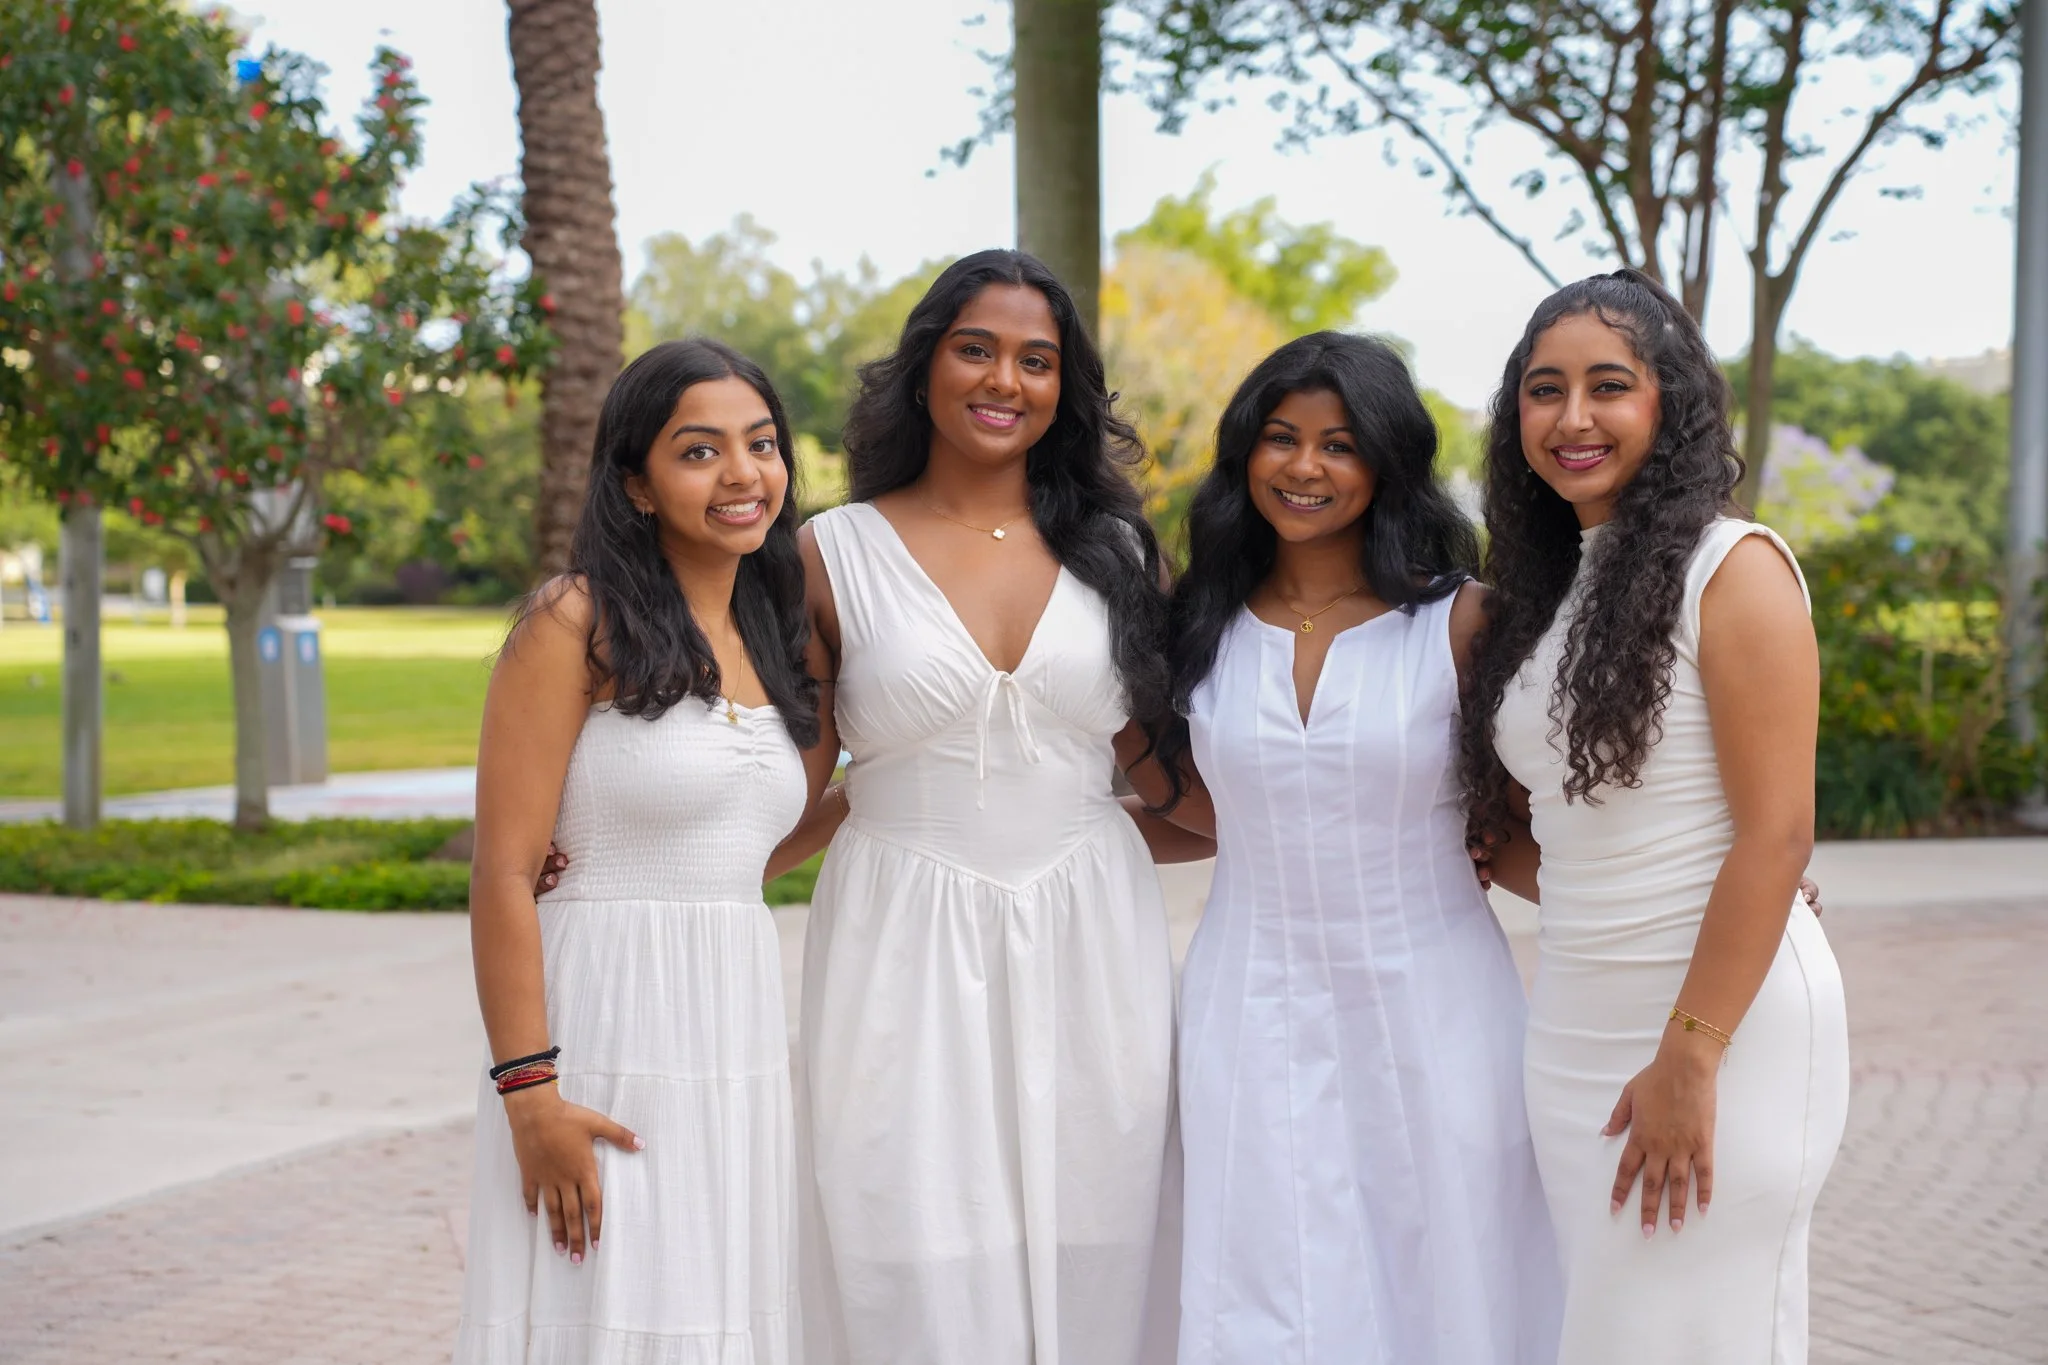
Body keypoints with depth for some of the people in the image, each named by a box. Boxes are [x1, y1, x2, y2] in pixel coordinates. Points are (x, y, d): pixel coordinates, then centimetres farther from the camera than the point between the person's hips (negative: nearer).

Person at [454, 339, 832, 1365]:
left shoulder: (775, 641, 14)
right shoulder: (576, 624, -7)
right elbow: (502, 875, -12)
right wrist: (529, 1092, -17)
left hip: (743, 1038, 6)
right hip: (606, 1034, -6)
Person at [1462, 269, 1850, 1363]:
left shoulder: (1732, 567, -8)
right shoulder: (1539, 587, 13)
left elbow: (1776, 834, -15)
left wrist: (1690, 1058, -18)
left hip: (1724, 1020, -6)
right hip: (1569, 1027, 6)